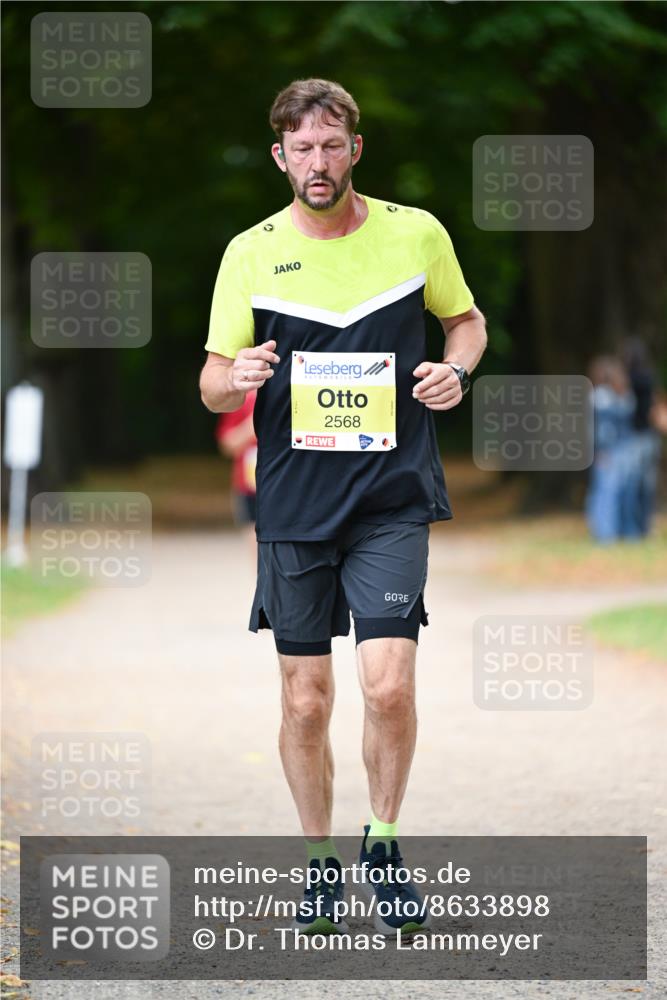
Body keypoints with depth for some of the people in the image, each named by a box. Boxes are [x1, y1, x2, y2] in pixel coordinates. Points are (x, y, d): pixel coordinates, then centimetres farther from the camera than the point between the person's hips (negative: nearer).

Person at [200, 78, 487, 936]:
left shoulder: (417, 233, 1)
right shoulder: (251, 252, 1)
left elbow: (465, 318, 18)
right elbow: (212, 384, 5)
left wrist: (456, 369, -3)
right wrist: (236, 379, -19)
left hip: (393, 496, -1)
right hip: (292, 502, 1)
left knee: (388, 686, -12)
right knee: (306, 700, 4)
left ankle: (383, 845, 10)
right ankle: (319, 860, 22)